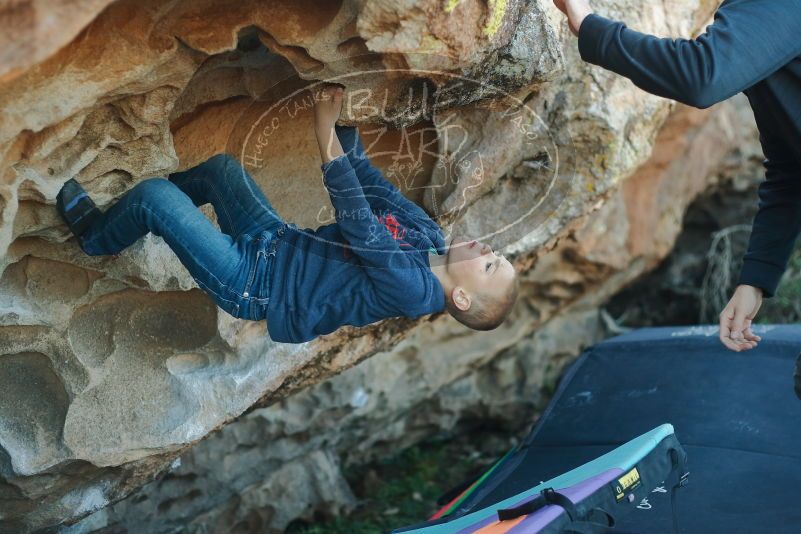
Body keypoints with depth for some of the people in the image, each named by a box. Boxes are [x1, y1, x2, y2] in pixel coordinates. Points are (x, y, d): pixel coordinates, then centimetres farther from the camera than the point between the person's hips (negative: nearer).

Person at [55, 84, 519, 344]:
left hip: (251, 282, -8)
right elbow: (375, 185, -4)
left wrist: (329, 140, -35)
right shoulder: (427, 234, -4)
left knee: (153, 196, -12)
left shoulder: (411, 288, -27)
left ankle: (96, 239, 22)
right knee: (220, 167, 19)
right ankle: (142, 219, 40)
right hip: (278, 240, 8)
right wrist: (339, 122, -14)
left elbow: (362, 230, -33)